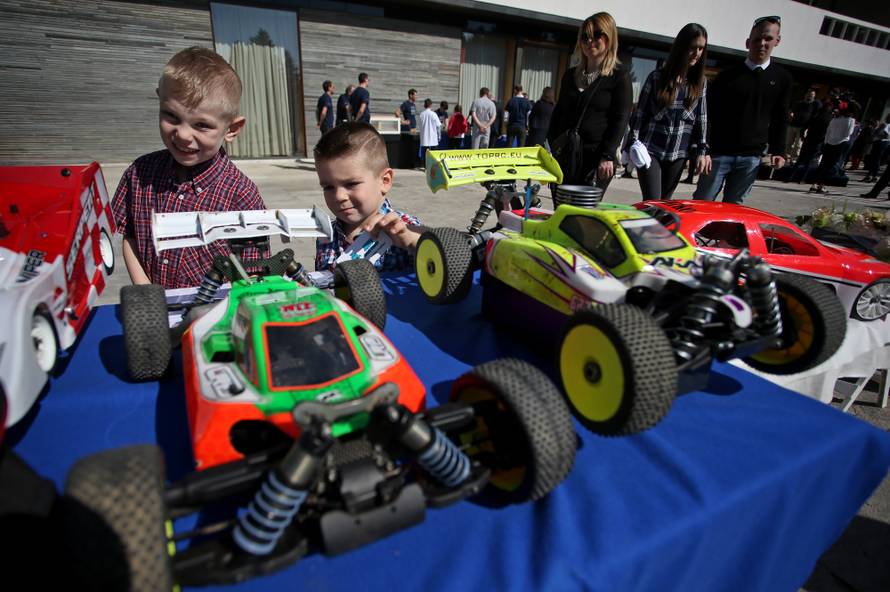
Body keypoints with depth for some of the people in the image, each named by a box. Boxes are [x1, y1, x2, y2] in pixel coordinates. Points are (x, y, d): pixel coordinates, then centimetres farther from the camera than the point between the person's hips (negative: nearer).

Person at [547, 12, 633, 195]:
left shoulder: (619, 75, 1)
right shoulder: (571, 75, 16)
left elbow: (620, 119, -6)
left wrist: (608, 156, -15)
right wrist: (550, 149, 11)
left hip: (596, 156, -5)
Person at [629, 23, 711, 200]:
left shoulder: (700, 82, 10)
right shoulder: (657, 77, 0)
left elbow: (702, 119, 10)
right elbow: (639, 113, 1)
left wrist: (702, 151, 4)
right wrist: (633, 144, -8)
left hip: (678, 155, 4)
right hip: (650, 151, -3)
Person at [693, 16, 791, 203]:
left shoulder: (782, 78, 9)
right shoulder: (728, 75, 2)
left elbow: (780, 119, 12)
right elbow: (709, 112, 2)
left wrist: (778, 151, 4)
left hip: (751, 157, 2)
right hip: (719, 152, -2)